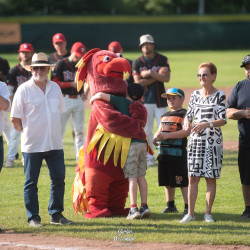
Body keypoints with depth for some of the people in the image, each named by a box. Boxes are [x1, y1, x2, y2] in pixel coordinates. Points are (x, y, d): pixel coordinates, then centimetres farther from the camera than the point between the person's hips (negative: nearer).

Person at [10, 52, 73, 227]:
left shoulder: (55, 88, 10)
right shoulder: (24, 90, -5)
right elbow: (15, 119, -2)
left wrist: (53, 132, 14)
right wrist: (27, 132, 0)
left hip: (55, 143, 5)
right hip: (32, 146, -5)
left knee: (59, 179, 6)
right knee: (31, 182, 1)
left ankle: (56, 214, 16)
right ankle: (33, 217, 8)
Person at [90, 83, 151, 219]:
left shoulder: (122, 102, -2)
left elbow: (101, 95, -7)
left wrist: (93, 98, 15)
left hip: (130, 143, -6)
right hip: (142, 143, 6)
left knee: (132, 177, -7)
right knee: (141, 176, 11)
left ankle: (134, 208, -10)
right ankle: (144, 206, 10)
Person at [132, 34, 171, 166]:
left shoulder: (163, 60, 2)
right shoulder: (137, 62, 3)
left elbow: (166, 78, -11)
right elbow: (138, 82, -8)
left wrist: (149, 73, -15)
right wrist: (157, 76, -12)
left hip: (160, 101, -1)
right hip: (145, 101, 1)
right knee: (146, 130, 4)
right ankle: (149, 158, 11)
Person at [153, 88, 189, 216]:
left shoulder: (184, 114, -6)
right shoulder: (165, 115, 20)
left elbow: (187, 131, -18)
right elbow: (160, 131, 28)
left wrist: (167, 135, -23)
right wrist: (156, 138, 3)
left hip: (178, 152, -8)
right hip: (164, 152, 8)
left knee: (183, 181, -11)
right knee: (167, 181, 15)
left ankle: (188, 206, -11)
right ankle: (170, 205, 28)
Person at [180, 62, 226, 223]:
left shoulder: (219, 95, -3)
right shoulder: (195, 95, 10)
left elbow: (223, 120, -10)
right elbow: (189, 115, 14)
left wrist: (206, 124, -25)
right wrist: (187, 123, -9)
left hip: (213, 142, -3)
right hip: (196, 139, 3)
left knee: (211, 178, 1)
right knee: (193, 178, 0)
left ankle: (208, 213, 9)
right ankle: (190, 213, 4)